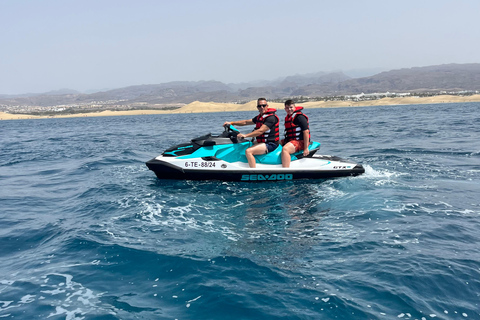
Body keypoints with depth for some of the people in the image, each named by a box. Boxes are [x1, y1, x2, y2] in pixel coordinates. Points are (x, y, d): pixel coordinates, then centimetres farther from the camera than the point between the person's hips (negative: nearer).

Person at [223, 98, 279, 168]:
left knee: (248, 151, -25)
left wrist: (245, 135, -30)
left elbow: (260, 131, -26)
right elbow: (246, 122, 18)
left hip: (270, 144, -11)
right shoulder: (259, 117, 14)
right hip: (262, 141, 11)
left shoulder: (271, 117, -17)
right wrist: (231, 123, 11)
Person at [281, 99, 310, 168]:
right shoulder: (288, 117, 16)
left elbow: (306, 132, -19)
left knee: (285, 149, -35)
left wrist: (306, 148, -23)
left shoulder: (299, 117, -12)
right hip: (290, 141, 10)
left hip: (300, 141, -10)